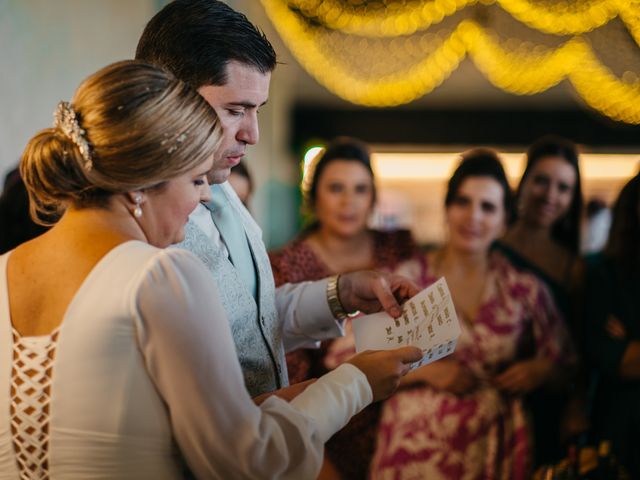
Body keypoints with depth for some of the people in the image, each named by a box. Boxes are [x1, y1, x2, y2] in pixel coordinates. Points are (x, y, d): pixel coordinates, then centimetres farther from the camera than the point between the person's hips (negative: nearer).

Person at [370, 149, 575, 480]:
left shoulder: (524, 287, 1)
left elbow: (562, 359, 12)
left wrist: (540, 369, -10)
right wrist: (424, 370, -16)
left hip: (495, 450, 2)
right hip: (418, 449, -2)